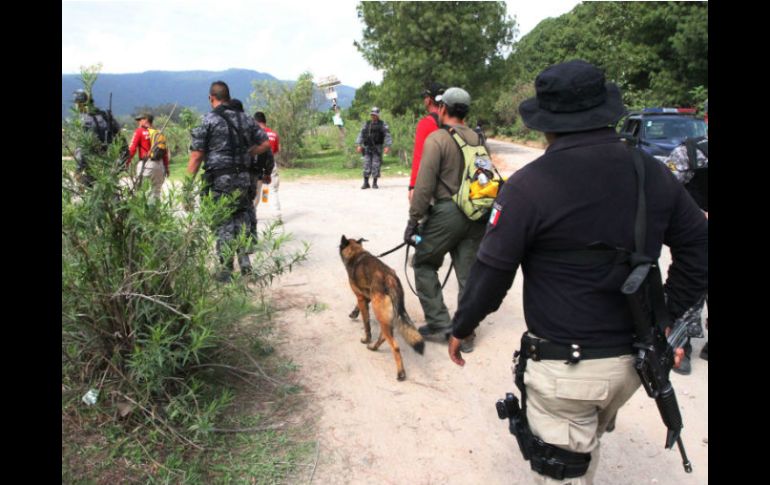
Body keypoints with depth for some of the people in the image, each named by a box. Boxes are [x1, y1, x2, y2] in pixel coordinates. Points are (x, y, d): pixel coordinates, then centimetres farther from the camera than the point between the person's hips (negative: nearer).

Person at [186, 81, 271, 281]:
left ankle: (227, 270, 6)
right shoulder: (244, 118, 8)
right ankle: (244, 261, 14)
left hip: (220, 178, -4)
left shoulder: (208, 121, -6)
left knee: (223, 222, 2)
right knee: (241, 216, 18)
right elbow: (265, 143, 11)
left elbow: (196, 156, -10)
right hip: (243, 176, 4)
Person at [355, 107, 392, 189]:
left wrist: (387, 146, -18)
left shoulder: (383, 124, 1)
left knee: (376, 166, -4)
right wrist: (358, 145, -2)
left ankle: (374, 183, 4)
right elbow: (361, 134, 10)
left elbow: (387, 135, -7)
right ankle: (366, 183, 5)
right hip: (367, 148, 3)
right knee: (366, 165, 0)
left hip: (377, 148, -3)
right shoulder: (366, 124, 13)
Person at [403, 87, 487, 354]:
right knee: (468, 276, 11)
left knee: (424, 262, 14)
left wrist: (414, 219, -7)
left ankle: (439, 320, 10)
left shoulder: (437, 138, -9)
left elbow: (424, 184, -14)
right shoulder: (477, 139, 9)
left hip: (447, 212, -6)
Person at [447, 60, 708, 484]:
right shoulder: (651, 172, 0)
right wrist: (669, 314, 16)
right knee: (582, 450, 29)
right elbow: (697, 245, 9)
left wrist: (460, 328, 3)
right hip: (632, 360, 6)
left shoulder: (529, 186, -18)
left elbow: (492, 271, -13)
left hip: (565, 367, -6)